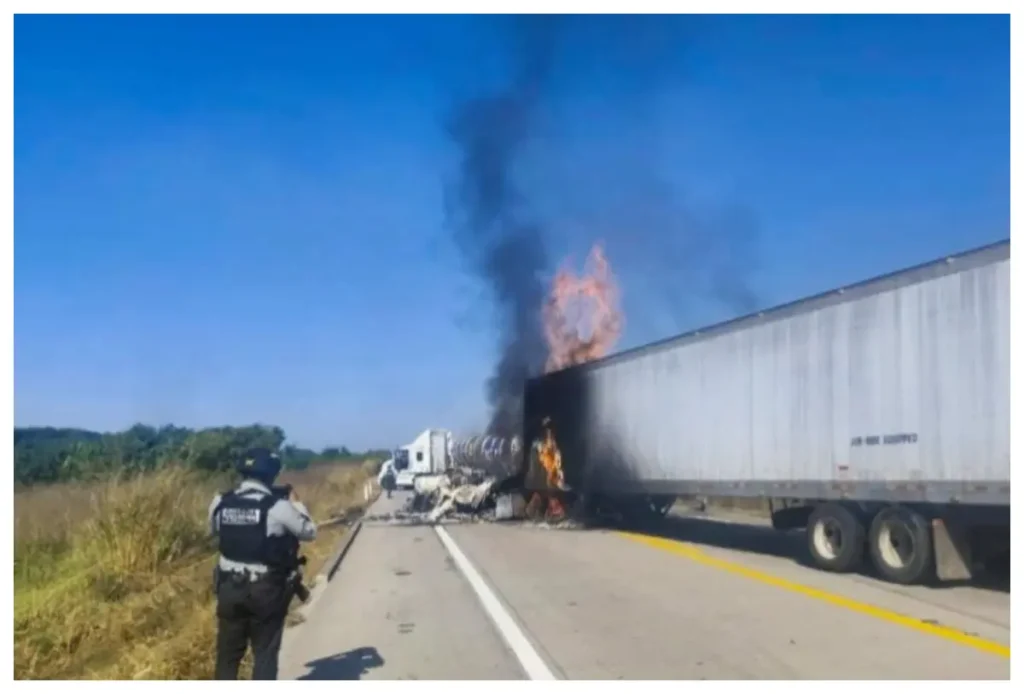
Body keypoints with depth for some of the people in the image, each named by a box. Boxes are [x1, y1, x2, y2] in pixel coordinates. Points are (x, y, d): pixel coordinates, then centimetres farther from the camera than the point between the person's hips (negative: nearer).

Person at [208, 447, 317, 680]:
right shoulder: (277, 506, -15)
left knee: (228, 652, 15)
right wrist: (296, 503, 12)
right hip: (266, 590, -4)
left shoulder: (221, 502, -2)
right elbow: (309, 531, -1)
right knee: (265, 654, 8)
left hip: (230, 587, 4)